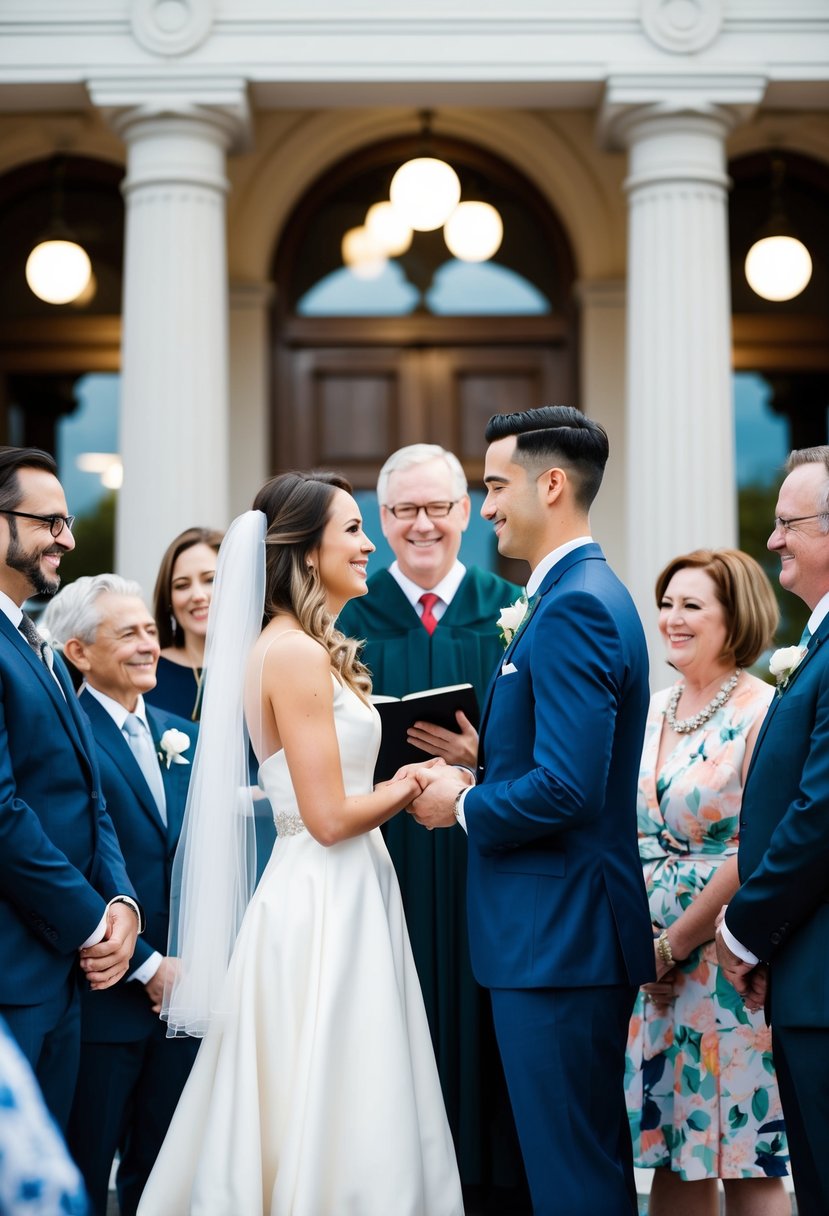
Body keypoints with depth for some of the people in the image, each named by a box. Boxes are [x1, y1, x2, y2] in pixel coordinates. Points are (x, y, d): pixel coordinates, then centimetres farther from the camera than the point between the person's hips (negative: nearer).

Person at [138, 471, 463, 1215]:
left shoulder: (303, 650, 13)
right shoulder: (298, 653, -16)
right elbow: (329, 816, -19)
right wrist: (411, 787, -4)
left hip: (338, 900, 9)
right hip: (324, 905, -9)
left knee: (312, 1116, 14)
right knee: (330, 1122, -1)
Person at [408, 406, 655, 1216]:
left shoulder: (574, 606, -17)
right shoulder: (587, 594, 14)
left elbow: (567, 789, -25)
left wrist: (462, 806, -10)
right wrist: (480, 769, 7)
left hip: (558, 937, -11)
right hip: (570, 934, 11)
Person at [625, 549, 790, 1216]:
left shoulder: (762, 712, -11)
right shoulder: (654, 711, 10)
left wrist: (673, 943, -11)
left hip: (725, 952, -6)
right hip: (654, 956, 6)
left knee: (746, 1160, 0)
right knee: (674, 1149, 10)